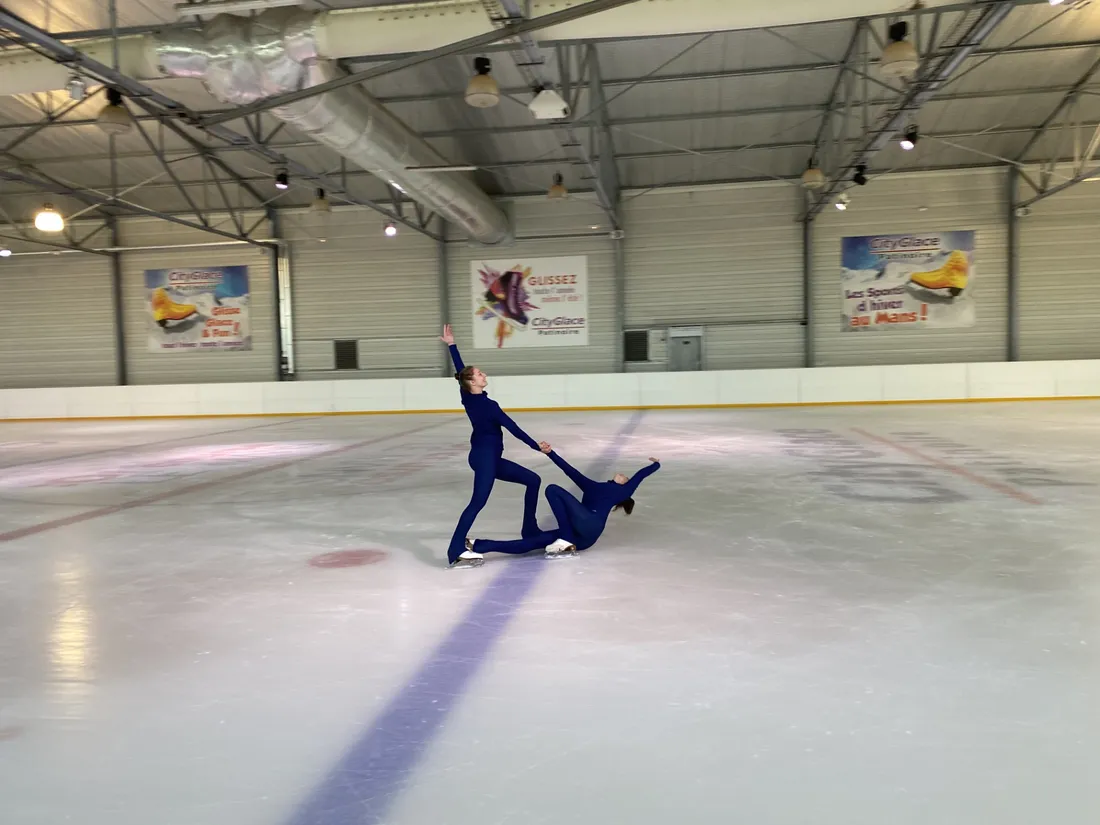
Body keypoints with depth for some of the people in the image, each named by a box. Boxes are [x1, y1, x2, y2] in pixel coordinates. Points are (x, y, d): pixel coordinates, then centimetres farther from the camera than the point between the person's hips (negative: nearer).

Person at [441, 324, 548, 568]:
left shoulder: (469, 397, 6)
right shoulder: (486, 404, -15)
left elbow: (460, 369, 14)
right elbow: (511, 427, -13)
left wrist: (451, 345, 16)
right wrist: (535, 445, -6)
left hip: (489, 457, 10)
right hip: (484, 456, -10)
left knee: (533, 480, 13)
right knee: (478, 501, -19)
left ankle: (530, 530, 17)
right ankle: (456, 550, -25)